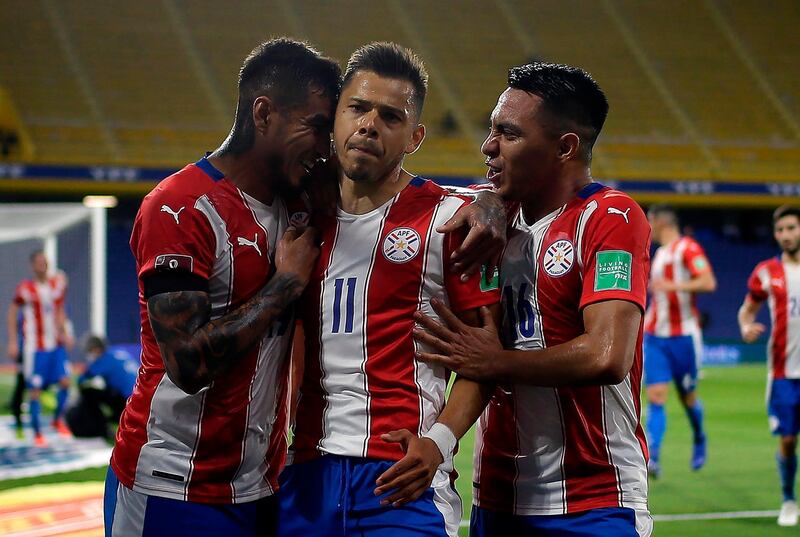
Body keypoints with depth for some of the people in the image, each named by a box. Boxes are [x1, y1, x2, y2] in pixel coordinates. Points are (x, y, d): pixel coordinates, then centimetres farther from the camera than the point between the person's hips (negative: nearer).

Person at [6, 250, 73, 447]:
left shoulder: (58, 283, 4)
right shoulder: (26, 288, -10)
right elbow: (12, 313, -1)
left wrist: (65, 332, 4)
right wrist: (13, 342, -5)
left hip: (56, 344, 4)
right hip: (35, 347, -4)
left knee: (65, 381, -8)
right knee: (35, 390, -1)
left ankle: (58, 419, 15)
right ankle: (37, 433, 10)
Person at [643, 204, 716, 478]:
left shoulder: (687, 248, -9)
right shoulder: (660, 252, 17)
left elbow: (708, 282, -21)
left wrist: (671, 285, -28)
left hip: (683, 335, -6)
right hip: (655, 337, 6)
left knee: (687, 396, 7)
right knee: (656, 397, -8)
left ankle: (699, 439, 35)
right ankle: (653, 458, -16)